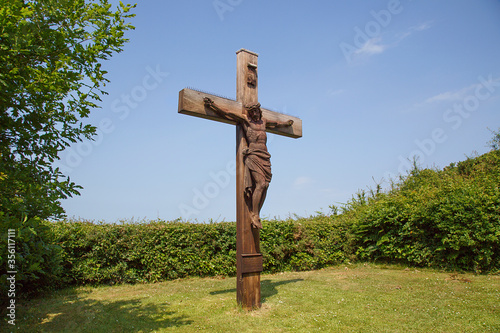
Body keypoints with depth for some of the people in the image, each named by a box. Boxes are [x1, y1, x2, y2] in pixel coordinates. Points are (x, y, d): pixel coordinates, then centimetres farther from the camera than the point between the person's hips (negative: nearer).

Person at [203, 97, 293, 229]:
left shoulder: (264, 121, 23)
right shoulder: (245, 119, 8)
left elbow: (276, 124, 44)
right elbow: (226, 114, 4)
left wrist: (286, 123, 60)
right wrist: (212, 105, -4)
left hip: (265, 156, 6)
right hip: (253, 154, -6)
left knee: (265, 186, -3)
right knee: (260, 183, -17)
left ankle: (255, 215, 0)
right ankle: (254, 215, -11)